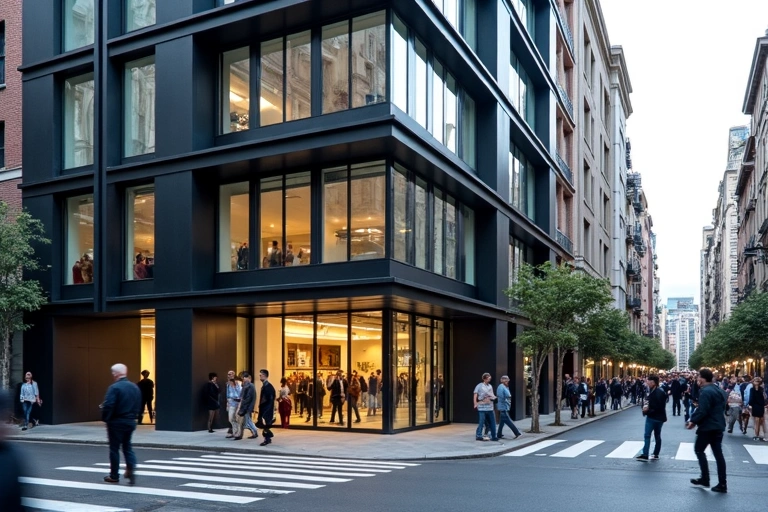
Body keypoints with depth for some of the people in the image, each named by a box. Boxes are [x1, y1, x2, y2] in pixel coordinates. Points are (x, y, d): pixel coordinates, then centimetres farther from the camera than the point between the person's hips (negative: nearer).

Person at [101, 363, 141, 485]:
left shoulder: (114, 387, -15)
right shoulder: (135, 387, 7)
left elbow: (108, 406, -21)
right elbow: (139, 406, 10)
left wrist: (105, 418, -6)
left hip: (116, 422, -6)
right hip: (130, 422, 6)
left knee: (114, 448, 6)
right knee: (127, 446, 17)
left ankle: (114, 476, 14)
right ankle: (131, 469, -1)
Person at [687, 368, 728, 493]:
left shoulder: (705, 392, -18)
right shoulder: (718, 390, 13)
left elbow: (702, 411, -25)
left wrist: (693, 421, -11)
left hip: (708, 426, -9)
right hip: (718, 425, 9)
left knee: (698, 450, 6)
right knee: (718, 453, 8)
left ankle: (705, 479, 6)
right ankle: (722, 484, 7)